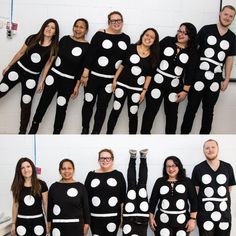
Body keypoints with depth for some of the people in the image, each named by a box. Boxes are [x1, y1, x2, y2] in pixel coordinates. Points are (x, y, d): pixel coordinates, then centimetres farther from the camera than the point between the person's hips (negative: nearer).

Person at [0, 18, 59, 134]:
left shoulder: (54, 47, -5)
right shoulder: (33, 38, -3)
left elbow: (48, 64, 0)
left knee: (26, 104, 4)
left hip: (32, 77, -1)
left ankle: (22, 131, 16)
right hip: (17, 68, 1)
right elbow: (21, 53, 6)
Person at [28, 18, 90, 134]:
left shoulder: (87, 47, -8)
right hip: (53, 75, 3)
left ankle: (56, 133, 19)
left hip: (68, 81, -3)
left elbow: (82, 68, -7)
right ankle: (33, 130, 18)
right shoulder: (65, 39, 1)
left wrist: (77, 86, -9)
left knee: (61, 108, 6)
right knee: (43, 103, 6)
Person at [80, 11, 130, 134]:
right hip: (93, 76, -2)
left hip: (111, 79, 2)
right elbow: (90, 54, -8)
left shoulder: (126, 39, 4)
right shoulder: (100, 35, -7)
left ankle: (96, 133, 18)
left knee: (102, 106, 8)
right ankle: (85, 130, 24)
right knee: (88, 103, 7)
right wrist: (85, 74, -11)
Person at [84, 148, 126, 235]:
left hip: (112, 218, -1)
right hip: (95, 218, 1)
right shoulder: (91, 175, 4)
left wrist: (123, 216, 0)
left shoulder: (118, 175, 2)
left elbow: (123, 199, 3)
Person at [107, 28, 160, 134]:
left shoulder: (153, 56, 1)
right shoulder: (131, 48, -2)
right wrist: (115, 79, 1)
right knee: (116, 110, 6)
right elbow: (122, 64, 3)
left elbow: (149, 75, 4)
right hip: (122, 84, -1)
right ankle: (108, 133, 17)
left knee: (133, 114, 9)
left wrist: (144, 90, -1)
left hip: (137, 88, 1)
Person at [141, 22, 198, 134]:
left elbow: (190, 73, 0)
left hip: (175, 87, 1)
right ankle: (144, 133, 15)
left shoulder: (192, 52, 0)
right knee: (150, 110, 2)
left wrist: (185, 90, -4)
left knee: (172, 113, 14)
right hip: (156, 82, -1)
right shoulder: (167, 41, -1)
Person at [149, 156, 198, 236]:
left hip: (182, 222, 0)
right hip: (162, 221, 0)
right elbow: (153, 200, 9)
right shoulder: (159, 182, 6)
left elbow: (194, 201, 1)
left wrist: (193, 219, -5)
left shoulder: (187, 182, 3)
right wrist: (151, 217, 4)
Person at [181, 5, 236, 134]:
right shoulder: (206, 30, -3)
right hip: (198, 76, -3)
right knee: (192, 108, 3)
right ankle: (184, 134, 14)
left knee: (209, 110, 13)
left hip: (215, 80, 3)